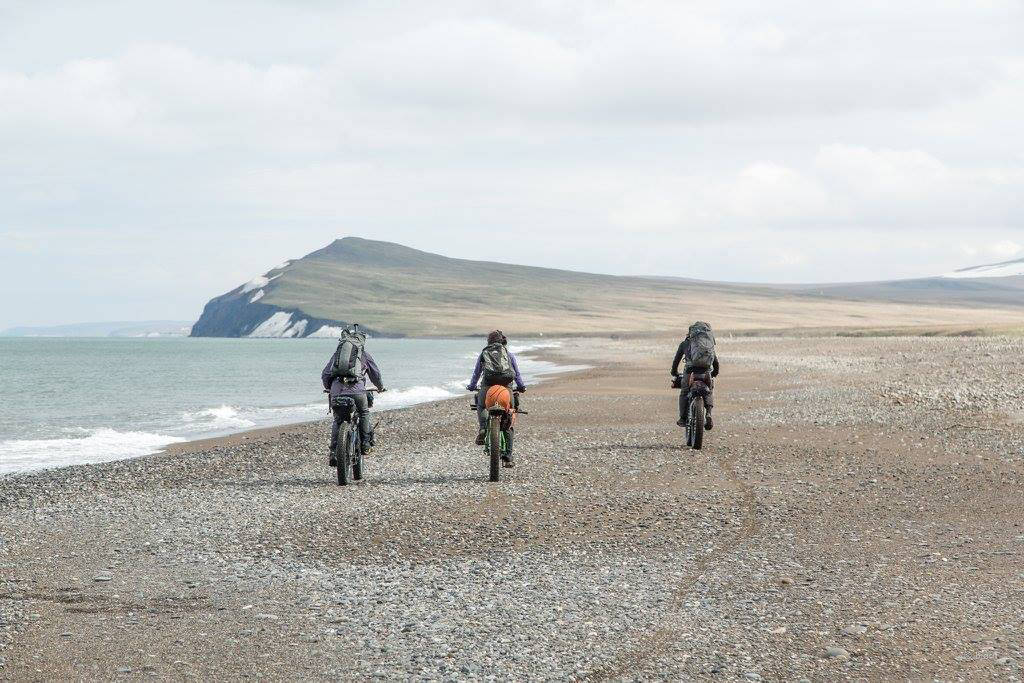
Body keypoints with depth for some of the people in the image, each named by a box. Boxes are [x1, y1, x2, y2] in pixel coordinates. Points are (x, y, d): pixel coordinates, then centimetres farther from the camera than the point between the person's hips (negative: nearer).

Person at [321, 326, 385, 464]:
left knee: (337, 420, 14)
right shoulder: (363, 353, 18)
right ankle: (365, 443, 19)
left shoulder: (337, 352, 23)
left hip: (337, 390, 2)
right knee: (364, 413, 25)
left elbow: (325, 375, 22)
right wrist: (380, 387, 45)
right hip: (357, 389, -2)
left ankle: (334, 452, 2)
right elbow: (375, 373, 26)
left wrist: (328, 388, 41)